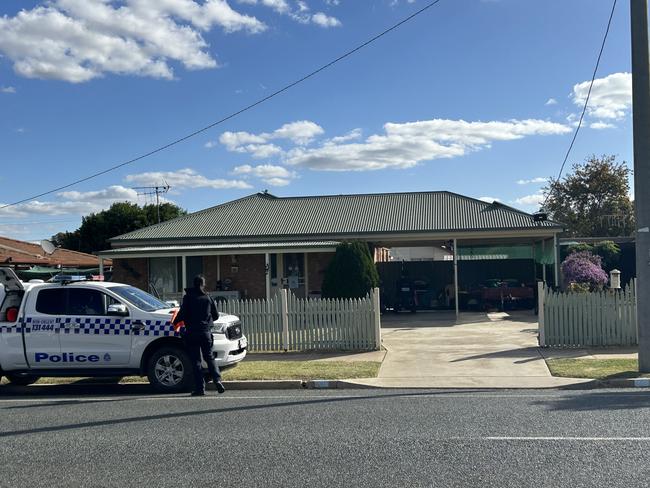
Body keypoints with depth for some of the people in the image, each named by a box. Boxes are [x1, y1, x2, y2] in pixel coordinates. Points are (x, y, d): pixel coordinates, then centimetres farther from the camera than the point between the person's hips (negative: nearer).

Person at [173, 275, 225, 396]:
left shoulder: (188, 297, -3)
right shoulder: (208, 298, 7)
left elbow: (182, 313, -7)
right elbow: (216, 315, 11)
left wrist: (175, 321, 12)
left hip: (192, 333, -3)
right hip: (206, 332, 3)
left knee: (196, 360, 2)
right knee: (209, 357, 13)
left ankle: (200, 388, -1)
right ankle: (217, 380, -6)